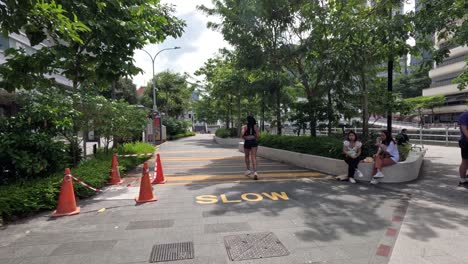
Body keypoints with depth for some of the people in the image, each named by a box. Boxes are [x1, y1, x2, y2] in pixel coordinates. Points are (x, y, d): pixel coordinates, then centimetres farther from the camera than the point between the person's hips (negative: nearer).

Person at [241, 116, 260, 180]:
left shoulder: (245, 127, -4)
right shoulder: (255, 126, 3)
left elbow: (242, 134, -15)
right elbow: (257, 135, 0)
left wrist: (244, 137, 7)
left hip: (247, 142, -1)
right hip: (254, 141, 1)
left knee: (247, 156, 19)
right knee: (254, 157, -4)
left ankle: (248, 170, 25)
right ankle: (255, 172, -17)